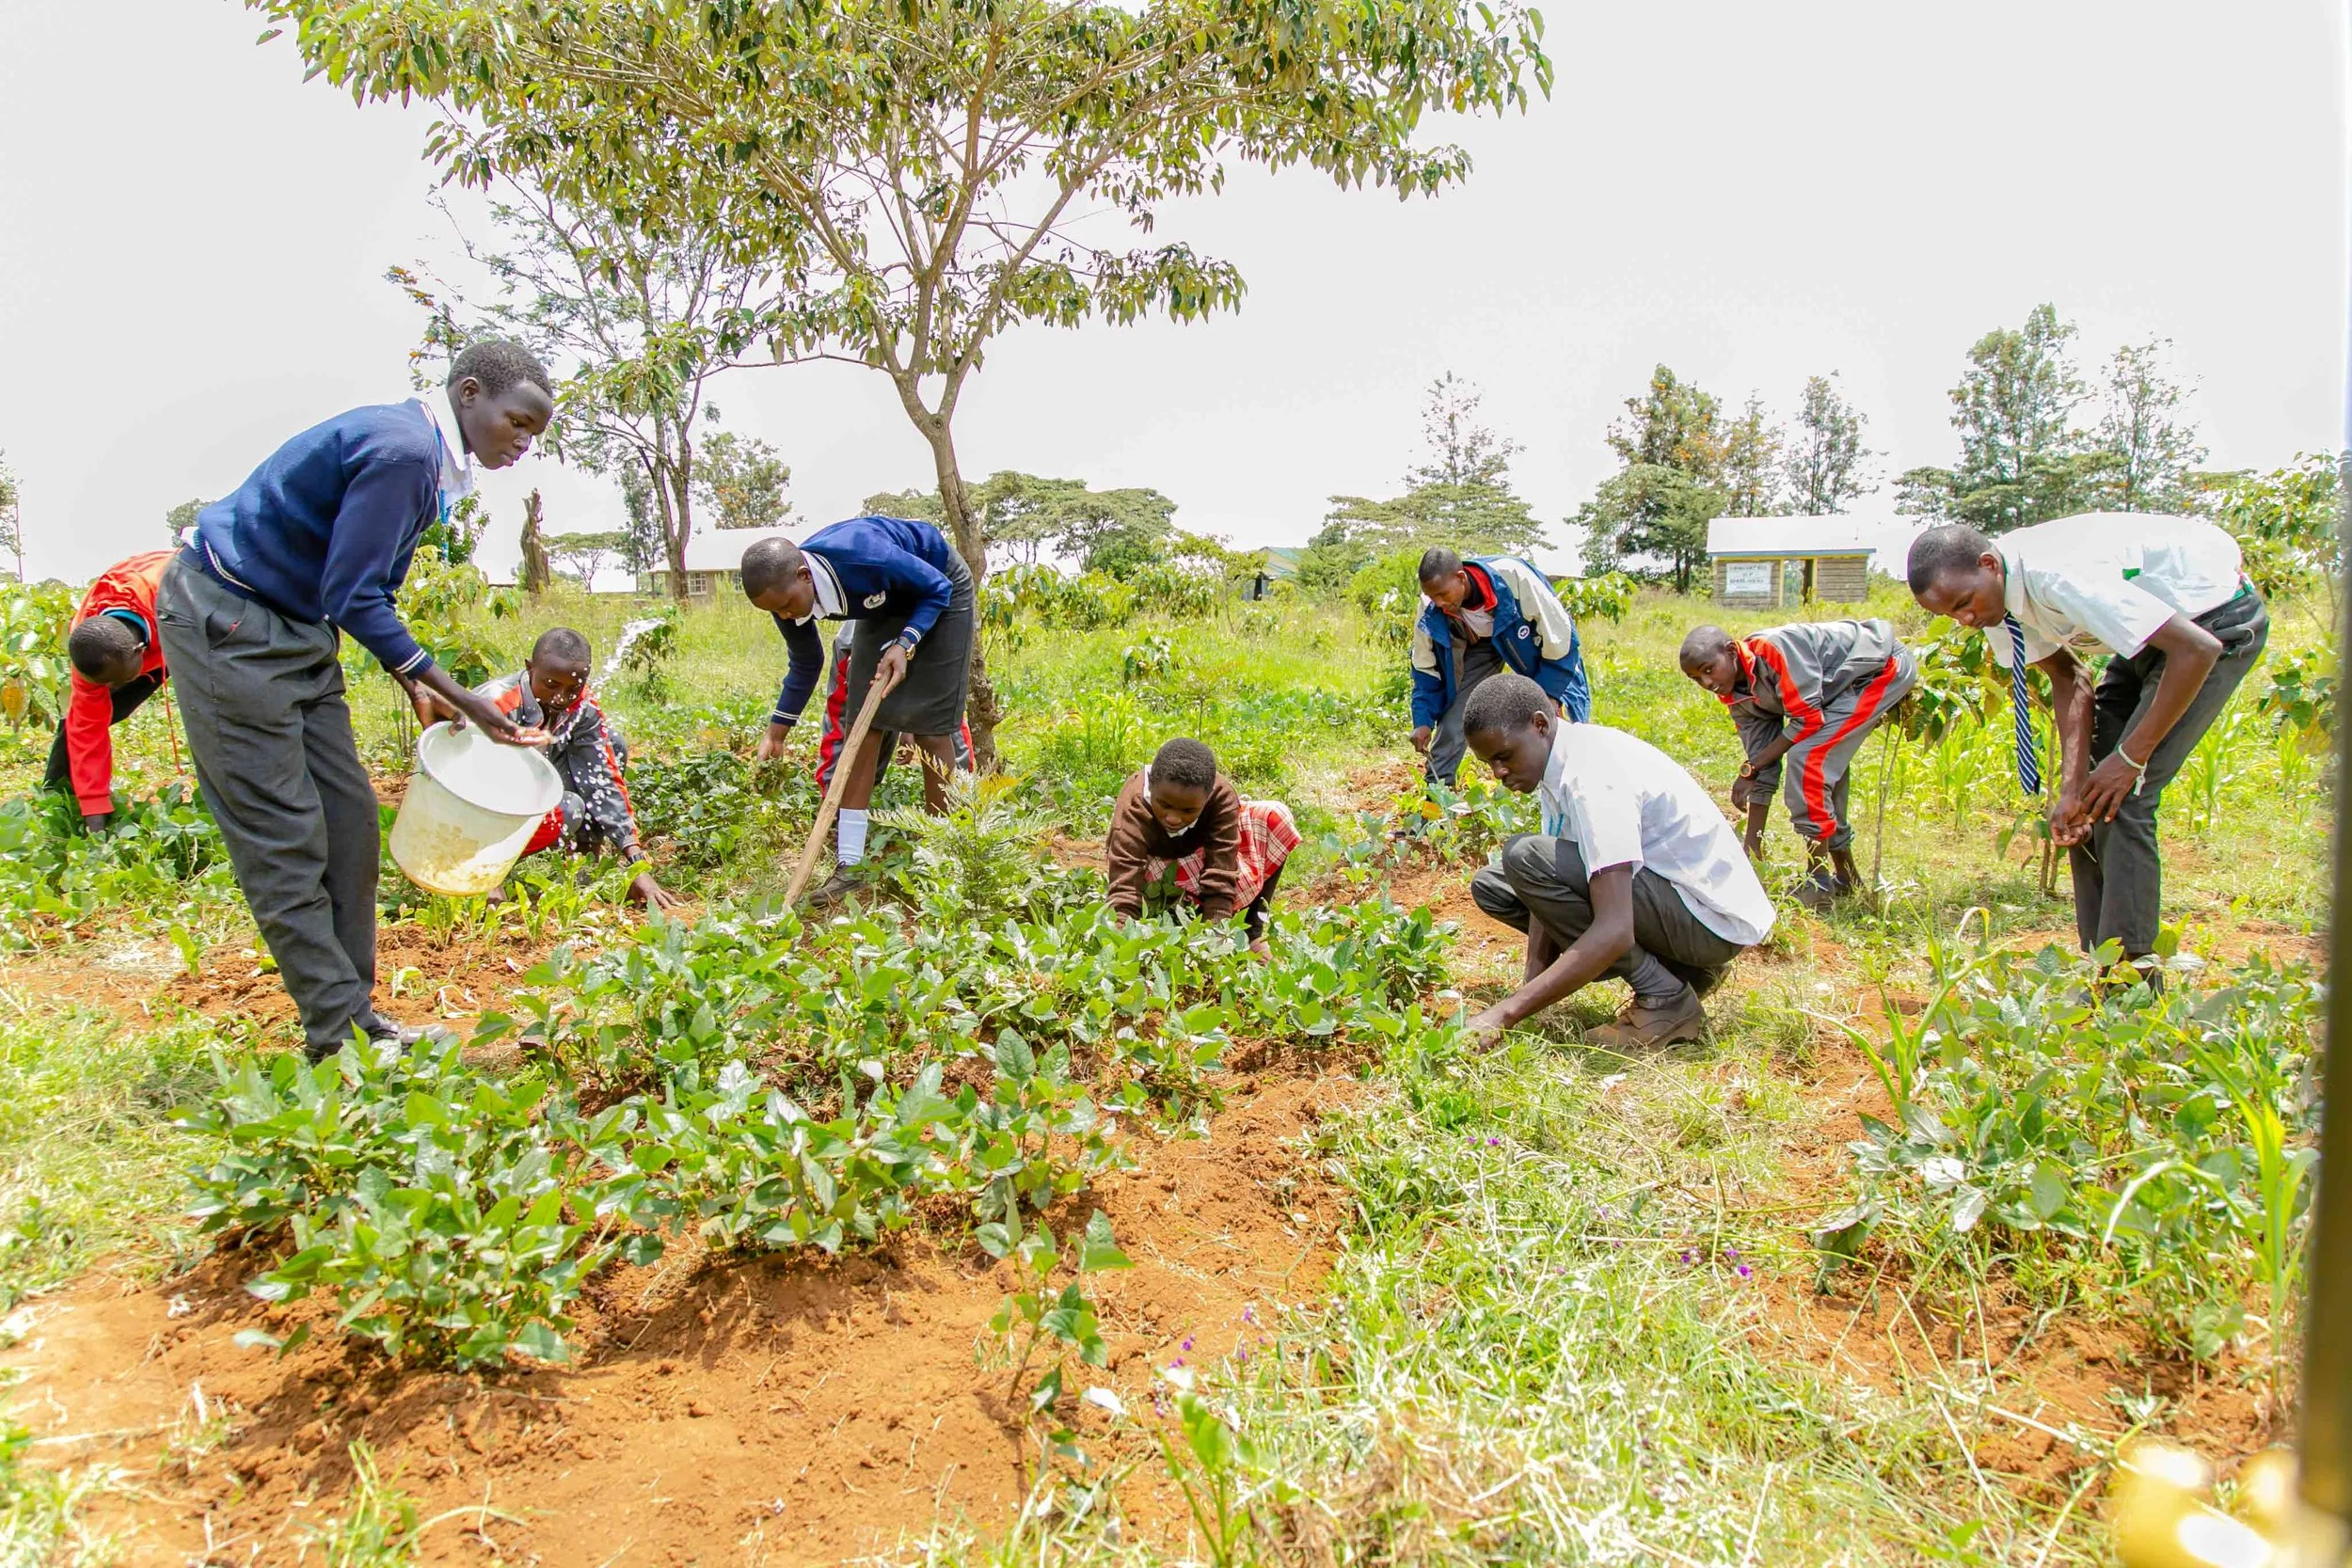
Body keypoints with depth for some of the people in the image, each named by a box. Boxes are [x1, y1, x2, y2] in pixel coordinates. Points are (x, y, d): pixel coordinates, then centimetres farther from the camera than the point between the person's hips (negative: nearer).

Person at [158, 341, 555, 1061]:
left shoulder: (426, 458, 9)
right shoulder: (401, 447, -22)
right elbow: (352, 597, -23)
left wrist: (416, 684, 8)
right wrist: (459, 697, -20)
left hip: (294, 627, 10)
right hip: (226, 623, -10)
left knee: (349, 819, 7)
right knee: (285, 837, -6)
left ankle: (352, 1010, 15)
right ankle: (339, 1040, -1)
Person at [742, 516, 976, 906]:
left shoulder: (864, 558, -41)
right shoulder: (787, 593, -20)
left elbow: (937, 588, -23)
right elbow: (806, 664, -1)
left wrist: (904, 646, -34)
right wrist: (776, 732, -3)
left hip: (937, 594, -6)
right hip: (885, 605, 6)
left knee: (930, 727, -9)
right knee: (862, 724, -4)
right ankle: (849, 866, -4)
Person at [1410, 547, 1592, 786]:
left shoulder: (1512, 577, -40)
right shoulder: (1430, 613, -28)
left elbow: (1558, 630, -27)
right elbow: (1425, 669, -10)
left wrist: (1547, 695, -22)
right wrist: (1423, 720, -17)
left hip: (1530, 642, -2)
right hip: (1478, 646, 2)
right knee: (1451, 724, -8)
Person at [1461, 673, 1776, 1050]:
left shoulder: (1591, 776, -28)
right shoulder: (1561, 764, 2)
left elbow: (1615, 931, -35)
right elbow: (1551, 887, 3)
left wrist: (1507, 1013, -35)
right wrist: (1529, 988, -9)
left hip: (1713, 917, -10)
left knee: (1525, 856, -26)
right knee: (1490, 885, 9)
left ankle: (1666, 1000, -12)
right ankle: (1672, 967, 8)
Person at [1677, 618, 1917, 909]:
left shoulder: (1773, 650, -28)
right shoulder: (1738, 697, -2)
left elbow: (1807, 719, -26)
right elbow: (1765, 766, 0)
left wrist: (1749, 768, -19)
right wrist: (1753, 843, -2)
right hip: (1846, 687, 9)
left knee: (1807, 757, -20)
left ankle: (1819, 885, -14)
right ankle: (1847, 880, 26)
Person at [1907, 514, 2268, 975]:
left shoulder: (2060, 577, -37)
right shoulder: (1992, 594, -12)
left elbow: (2198, 649, -34)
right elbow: (2069, 679, -5)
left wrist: (2131, 757, -28)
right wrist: (2072, 788, -16)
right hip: (2156, 615, 8)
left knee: (2121, 796, -17)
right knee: (2088, 794, 3)